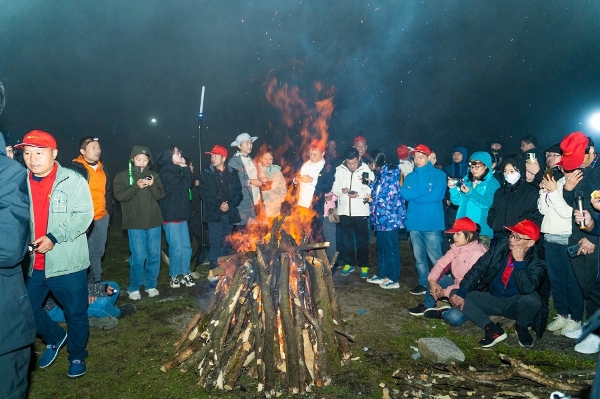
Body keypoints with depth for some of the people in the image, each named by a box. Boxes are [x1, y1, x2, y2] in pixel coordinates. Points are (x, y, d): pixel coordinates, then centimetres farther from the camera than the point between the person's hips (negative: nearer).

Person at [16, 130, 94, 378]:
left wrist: (54, 237, -24)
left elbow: (84, 215, -15)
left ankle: (77, 356, 32)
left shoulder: (72, 180, -9)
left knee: (75, 313, 9)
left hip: (67, 263, -5)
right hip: (33, 264, 5)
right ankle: (55, 337, 44)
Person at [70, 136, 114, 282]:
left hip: (102, 217, 7)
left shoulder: (102, 168, 12)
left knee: (98, 251, 16)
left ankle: (97, 281, 29)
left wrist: (109, 210, 16)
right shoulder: (76, 169, -11)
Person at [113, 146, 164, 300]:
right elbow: (119, 195, -10)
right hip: (135, 223, -3)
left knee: (154, 255, 7)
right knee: (138, 256, -5)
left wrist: (153, 185, -15)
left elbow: (160, 195, 4)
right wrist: (136, 186, -21)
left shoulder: (153, 175, 10)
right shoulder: (123, 176, 1)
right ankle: (134, 287, 12)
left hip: (154, 221, 3)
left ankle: (151, 285, 22)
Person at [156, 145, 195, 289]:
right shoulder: (166, 172, -12)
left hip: (181, 214, 8)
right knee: (176, 247, -4)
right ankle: (175, 276, 11)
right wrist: (186, 168, -6)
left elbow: (190, 184, 8)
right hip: (171, 216, -7)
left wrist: (185, 168, 1)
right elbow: (184, 185, -18)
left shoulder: (177, 170, 14)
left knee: (186, 246, 7)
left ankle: (185, 274, 18)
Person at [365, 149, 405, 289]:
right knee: (381, 247, 18)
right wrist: (370, 183, 3)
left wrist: (372, 200, -11)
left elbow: (391, 199, -19)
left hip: (390, 219, -9)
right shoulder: (379, 174, 12)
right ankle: (381, 275, 31)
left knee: (391, 249, 1)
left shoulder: (391, 175, -15)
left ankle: (394, 280, 12)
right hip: (381, 218, 9)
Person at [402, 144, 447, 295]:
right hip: (414, 223, 5)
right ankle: (423, 284, 26)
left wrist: (415, 195, -7)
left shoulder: (438, 174, 0)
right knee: (419, 257, 13)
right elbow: (405, 194, -5)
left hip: (432, 223, -5)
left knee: (435, 257, -4)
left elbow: (437, 195, -15)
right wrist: (425, 189, -12)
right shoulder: (410, 177, 12)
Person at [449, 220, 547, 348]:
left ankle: (522, 327, -3)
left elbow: (527, 289, -32)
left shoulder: (536, 264, -14)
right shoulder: (499, 248, -6)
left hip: (514, 305, -3)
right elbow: (478, 269, -9)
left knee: (532, 299, -37)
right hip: (491, 300, 3)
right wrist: (461, 293, -19)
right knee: (455, 296, -16)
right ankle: (493, 330, -18)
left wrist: (519, 261, -30)